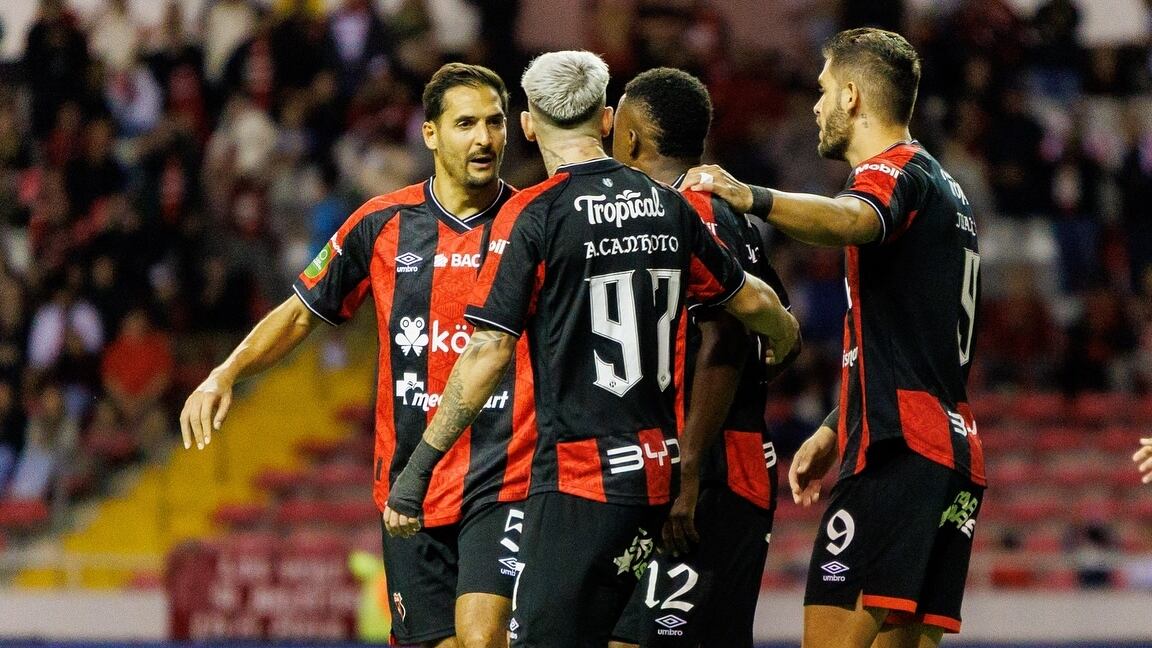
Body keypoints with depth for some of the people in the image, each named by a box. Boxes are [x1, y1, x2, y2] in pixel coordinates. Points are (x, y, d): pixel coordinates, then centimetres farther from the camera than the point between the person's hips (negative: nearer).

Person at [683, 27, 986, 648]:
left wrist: (753, 198, -46)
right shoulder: (946, 189, 26)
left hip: (896, 453, -10)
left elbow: (854, 220, -32)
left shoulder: (894, 171, -5)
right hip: (956, 454, 10)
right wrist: (836, 429, 34)